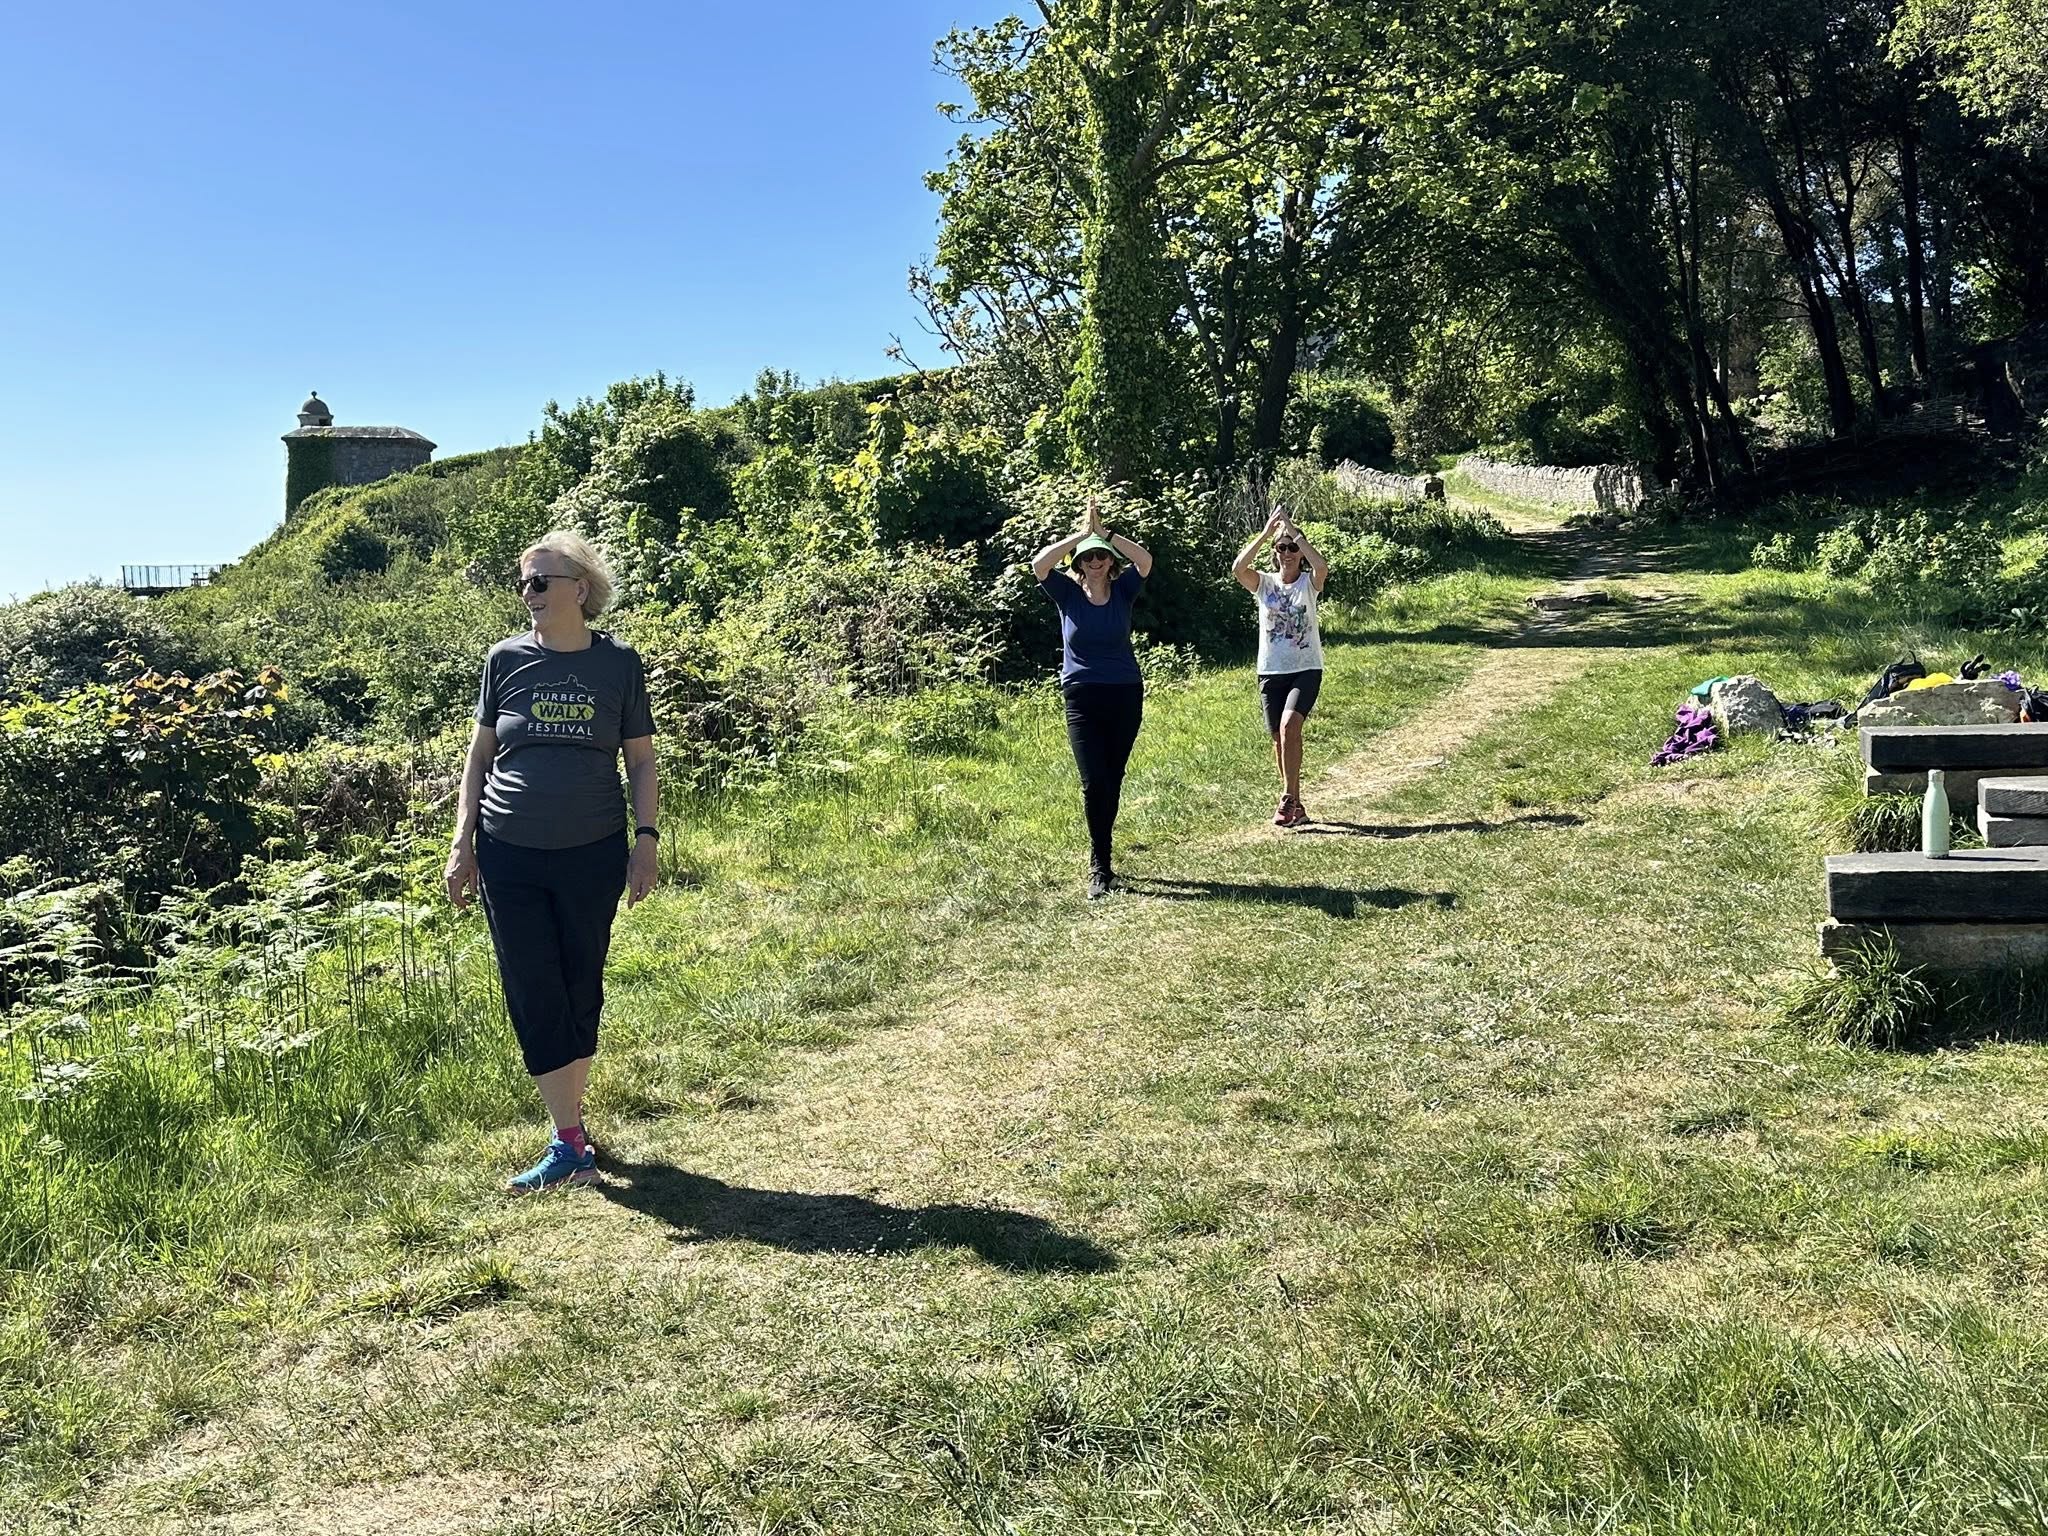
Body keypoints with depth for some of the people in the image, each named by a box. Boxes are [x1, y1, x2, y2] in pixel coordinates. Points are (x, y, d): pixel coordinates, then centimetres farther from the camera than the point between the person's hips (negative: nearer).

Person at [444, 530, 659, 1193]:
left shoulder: (619, 663, 0)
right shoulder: (506, 659, 2)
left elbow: (641, 761, 6)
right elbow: (479, 753, 9)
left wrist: (646, 839, -2)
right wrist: (462, 841, 3)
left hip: (593, 855, 0)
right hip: (510, 857, 1)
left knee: (581, 990, 9)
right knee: (534, 996, -2)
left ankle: (570, 1124, 24)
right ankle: (572, 1144, 3)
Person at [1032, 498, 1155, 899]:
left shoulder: (1123, 591, 3)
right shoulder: (1068, 594, 1)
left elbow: (1145, 561, -15)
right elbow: (1038, 564, -16)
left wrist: (1104, 533, -17)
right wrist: (1081, 533, -14)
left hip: (1125, 696, 2)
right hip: (1082, 698, -2)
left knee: (1112, 783, 9)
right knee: (1093, 783, -11)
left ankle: (1099, 861, 23)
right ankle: (1100, 868, -5)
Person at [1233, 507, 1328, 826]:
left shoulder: (1309, 583, -1)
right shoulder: (1264, 583, 2)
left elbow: (1322, 567, -25)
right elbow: (1238, 568, -19)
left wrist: (1294, 533, -21)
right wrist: (1265, 533, -21)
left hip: (1306, 669, -3)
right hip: (1271, 671, 3)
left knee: (1289, 725, -24)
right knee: (1279, 738, 7)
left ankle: (1289, 797, -15)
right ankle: (1295, 805, 20)